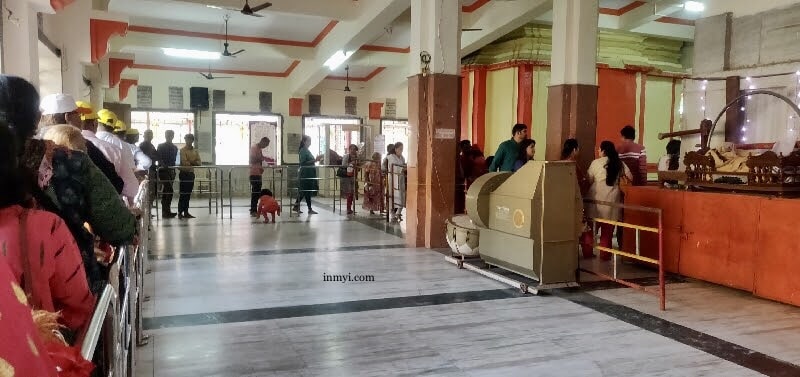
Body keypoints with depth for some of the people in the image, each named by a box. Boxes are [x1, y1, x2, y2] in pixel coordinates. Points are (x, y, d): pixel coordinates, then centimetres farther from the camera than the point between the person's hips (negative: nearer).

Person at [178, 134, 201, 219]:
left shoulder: (195, 151, 13)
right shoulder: (182, 150, -5)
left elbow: (199, 162, 5)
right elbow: (185, 162, -15)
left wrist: (190, 162, -9)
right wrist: (193, 162, -4)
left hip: (191, 173, 6)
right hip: (184, 173, -6)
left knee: (188, 194, 8)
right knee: (182, 194, -6)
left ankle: (186, 212, 11)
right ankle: (180, 212, -3)